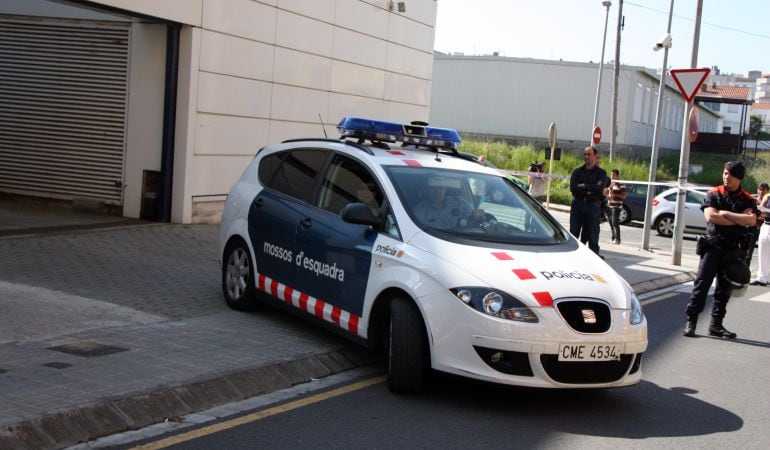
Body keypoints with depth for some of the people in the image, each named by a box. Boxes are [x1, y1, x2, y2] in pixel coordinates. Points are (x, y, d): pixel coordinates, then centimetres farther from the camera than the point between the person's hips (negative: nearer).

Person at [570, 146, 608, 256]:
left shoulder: (601, 173, 5)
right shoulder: (577, 171, 10)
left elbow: (600, 188, -12)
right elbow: (572, 188, -6)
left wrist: (583, 186, -8)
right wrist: (590, 190, -13)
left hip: (593, 206, -2)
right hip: (577, 204, 2)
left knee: (593, 235, 2)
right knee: (573, 233, 0)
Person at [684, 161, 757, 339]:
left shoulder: (747, 199, 6)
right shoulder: (713, 194, 3)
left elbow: (751, 220, -12)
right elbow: (710, 216, -13)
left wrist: (726, 213, -13)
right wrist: (738, 221, -10)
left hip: (734, 249, 2)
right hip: (713, 245, -2)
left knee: (725, 287, 7)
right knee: (702, 283, -5)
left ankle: (716, 325, 15)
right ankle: (691, 321, -3)